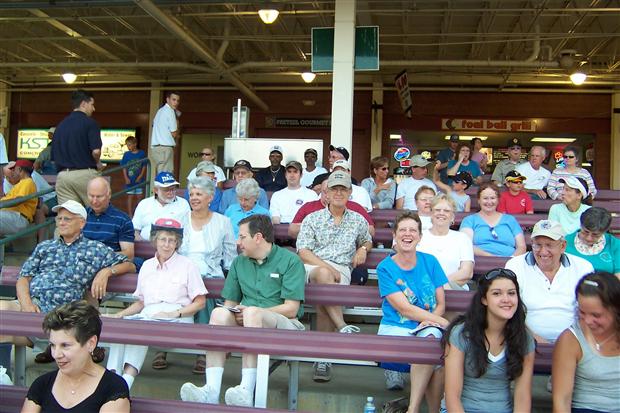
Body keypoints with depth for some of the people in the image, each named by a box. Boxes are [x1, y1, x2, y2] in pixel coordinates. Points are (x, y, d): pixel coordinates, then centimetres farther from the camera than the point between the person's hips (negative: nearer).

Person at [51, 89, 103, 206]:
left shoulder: (60, 125, 15)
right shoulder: (89, 122, -4)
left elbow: (53, 156, 16)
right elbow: (96, 151, -15)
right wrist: (98, 163, 3)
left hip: (63, 175, 6)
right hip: (85, 174, -5)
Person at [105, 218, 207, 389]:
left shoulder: (187, 265, 9)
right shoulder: (147, 266, 23)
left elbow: (200, 302, 3)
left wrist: (174, 313, -10)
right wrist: (119, 314, 8)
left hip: (178, 319, -4)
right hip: (148, 316, 4)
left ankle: (127, 380, -39)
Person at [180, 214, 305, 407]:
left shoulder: (290, 260, 0)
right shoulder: (239, 262, 18)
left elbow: (291, 309, -7)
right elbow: (229, 303, 17)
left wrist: (252, 312, -16)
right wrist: (235, 312, -8)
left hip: (284, 324, -4)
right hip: (243, 321, 5)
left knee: (252, 312, -36)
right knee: (219, 313, -27)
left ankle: (247, 390, -41)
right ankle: (212, 389, -37)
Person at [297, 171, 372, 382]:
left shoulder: (358, 220, 20)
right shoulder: (312, 218, 13)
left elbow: (367, 241, 39)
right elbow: (303, 251, 1)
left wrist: (363, 249, 13)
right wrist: (326, 267, -14)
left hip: (341, 270, 1)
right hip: (312, 267, 0)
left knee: (323, 298, -31)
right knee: (322, 275, -39)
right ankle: (342, 327, -36)